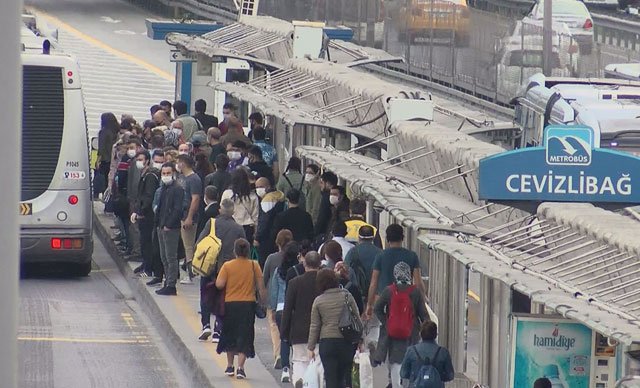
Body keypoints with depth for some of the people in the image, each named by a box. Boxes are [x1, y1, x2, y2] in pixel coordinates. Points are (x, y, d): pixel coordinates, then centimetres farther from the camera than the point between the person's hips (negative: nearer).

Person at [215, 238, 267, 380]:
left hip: (230, 303, 0)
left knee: (230, 335, 17)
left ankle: (230, 366, 25)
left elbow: (219, 284, -11)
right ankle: (240, 367, -10)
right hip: (248, 304, 0)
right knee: (244, 336, 2)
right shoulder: (254, 266, -4)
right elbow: (261, 286, -2)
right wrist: (262, 301, 10)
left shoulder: (227, 266, -6)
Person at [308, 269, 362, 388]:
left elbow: (314, 326, 2)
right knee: (344, 377, 11)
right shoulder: (347, 296, 1)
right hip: (347, 342, 2)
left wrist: (311, 347, 10)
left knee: (331, 378, 0)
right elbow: (357, 319, 4)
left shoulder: (318, 301, -1)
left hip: (327, 342, -1)